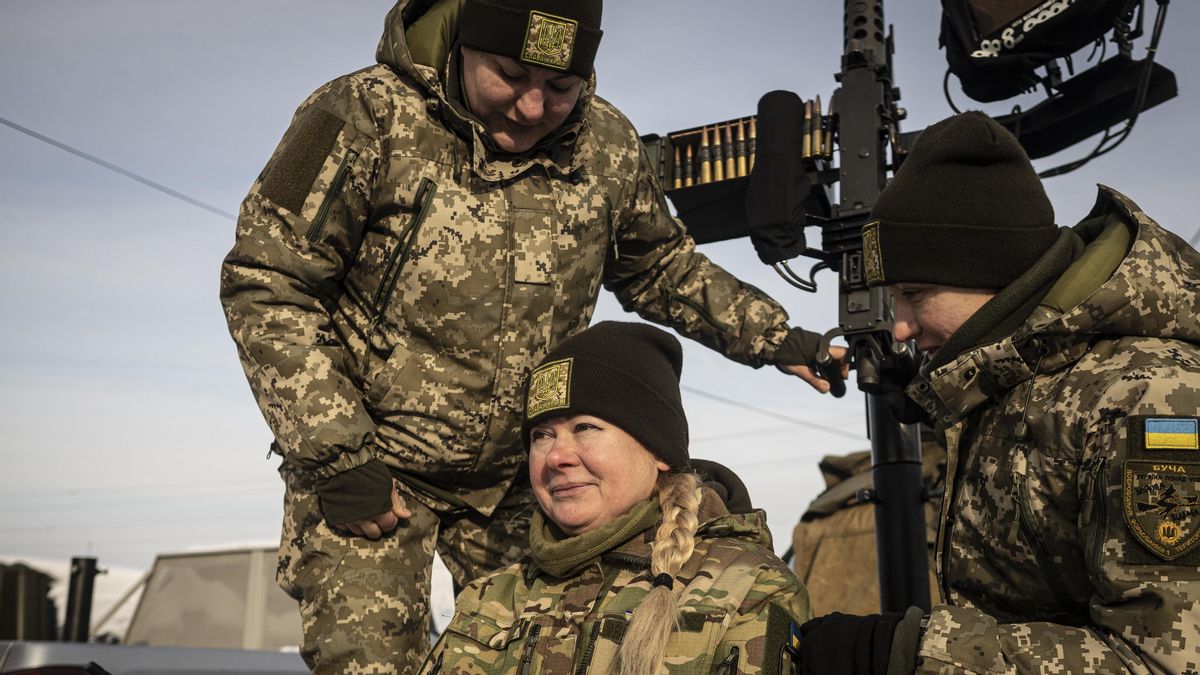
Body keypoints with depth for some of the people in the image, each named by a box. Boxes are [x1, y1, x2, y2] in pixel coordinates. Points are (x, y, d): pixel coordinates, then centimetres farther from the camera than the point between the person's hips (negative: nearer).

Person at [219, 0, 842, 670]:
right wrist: (336, 457, -19)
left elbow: (661, 268, 16)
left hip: (522, 478, 4)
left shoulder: (609, 146, -3)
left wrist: (774, 337, 5)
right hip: (372, 464, -3)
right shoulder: (367, 119, -16)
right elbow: (266, 285, -15)